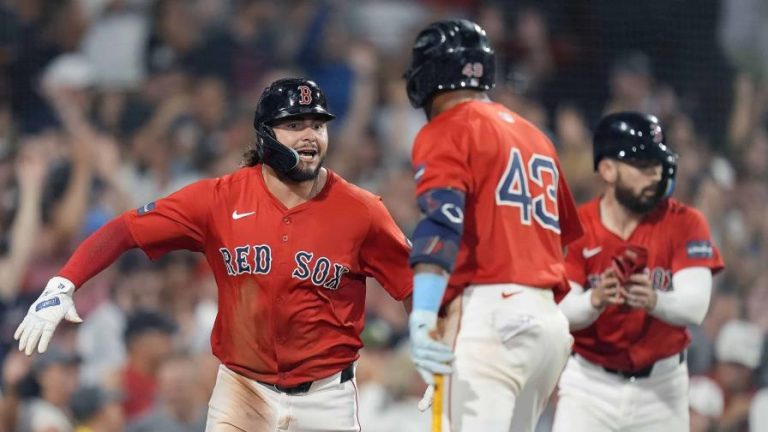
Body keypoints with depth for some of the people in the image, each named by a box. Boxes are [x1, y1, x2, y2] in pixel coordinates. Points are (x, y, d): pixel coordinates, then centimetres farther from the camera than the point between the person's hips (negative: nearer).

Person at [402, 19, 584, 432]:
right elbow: (571, 238, 27)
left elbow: (441, 225, -16)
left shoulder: (447, 131, 0)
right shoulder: (535, 136, 24)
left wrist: (422, 316, -27)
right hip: (549, 316, 8)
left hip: (488, 312, -8)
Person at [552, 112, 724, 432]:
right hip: (590, 382, -1)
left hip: (661, 383, 1)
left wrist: (653, 300, -43)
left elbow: (695, 307, -20)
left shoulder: (684, 224, -7)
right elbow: (562, 313, -18)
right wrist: (595, 300, -42)